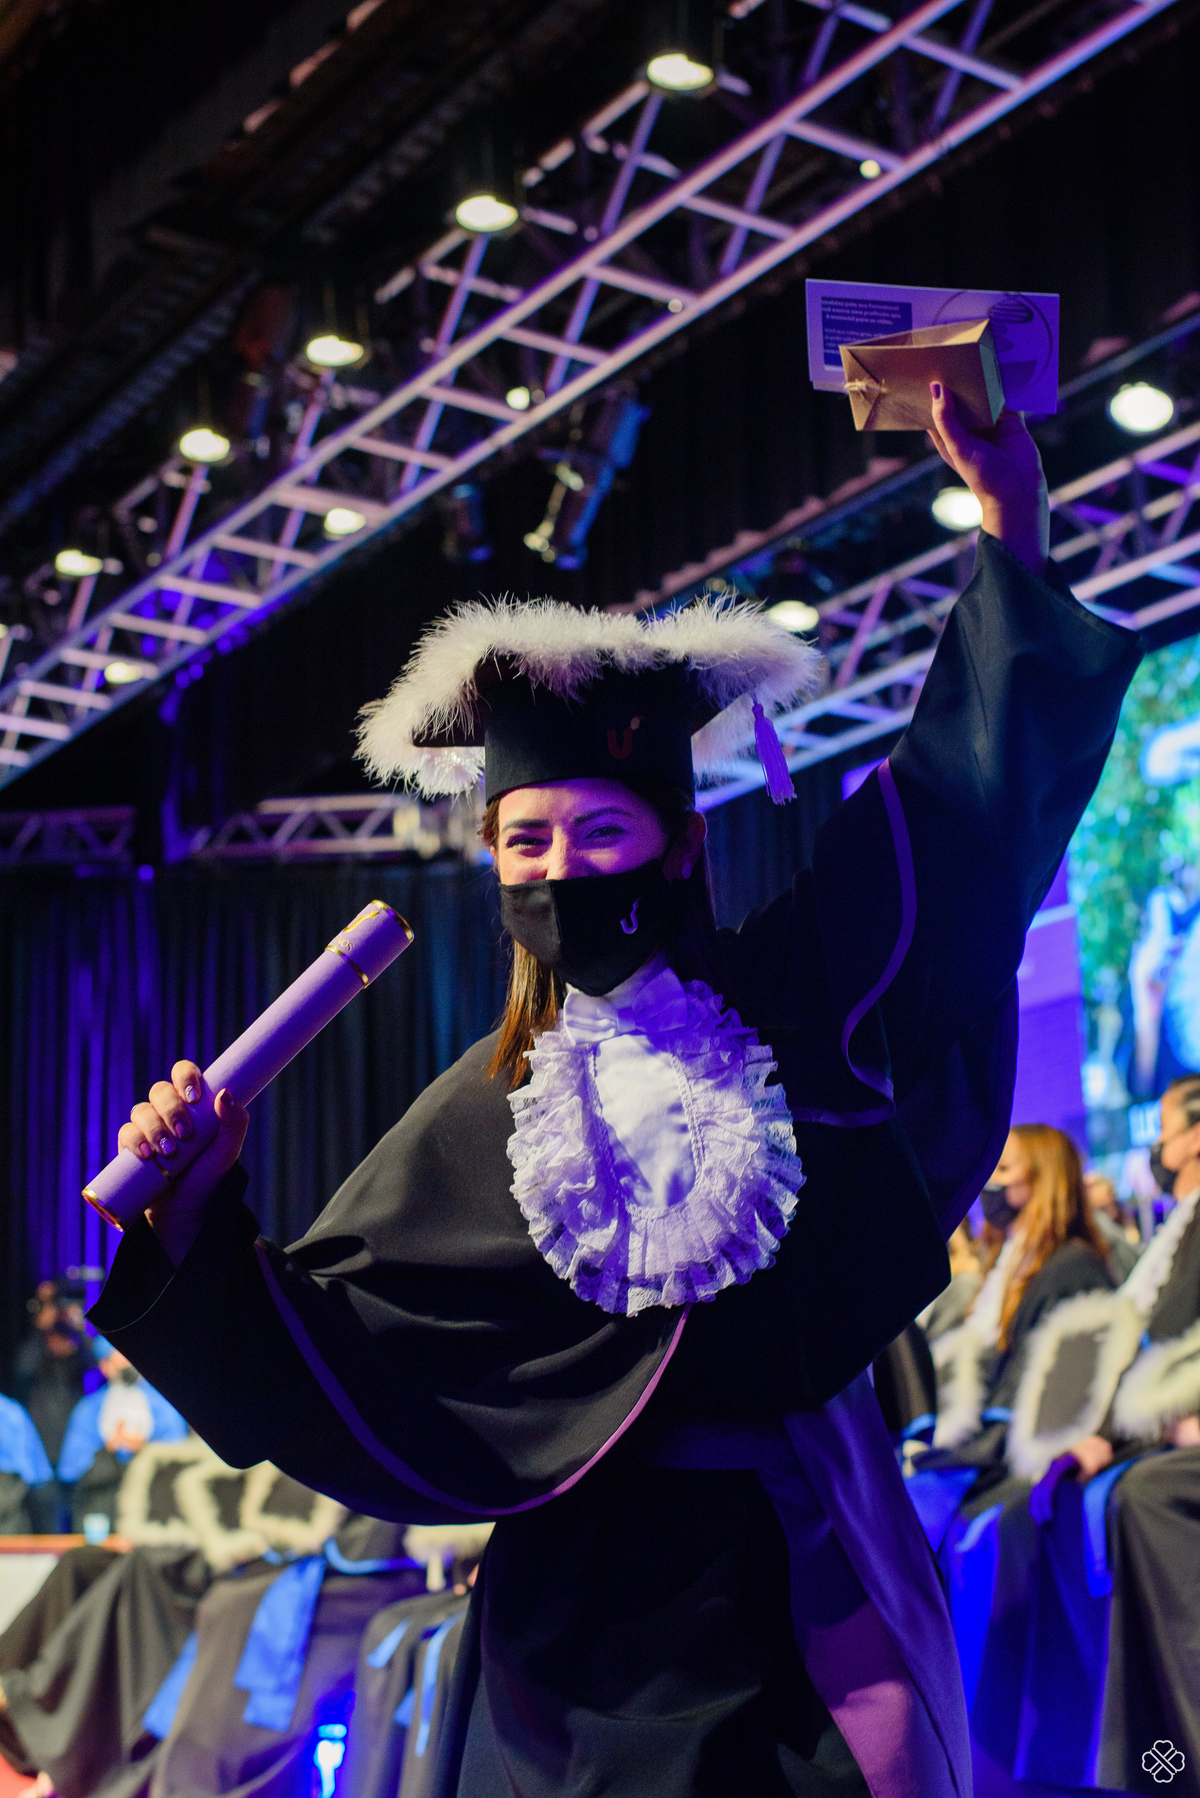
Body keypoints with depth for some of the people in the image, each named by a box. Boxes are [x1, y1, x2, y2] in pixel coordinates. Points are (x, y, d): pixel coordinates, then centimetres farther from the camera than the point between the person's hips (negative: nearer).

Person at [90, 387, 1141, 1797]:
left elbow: (967, 780, 2)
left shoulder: (787, 1004, 0)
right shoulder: (486, 1116, 1)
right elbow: (321, 1348, 2)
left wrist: (1008, 516, 0)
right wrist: (201, 1208, -13)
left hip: (801, 1567, 0)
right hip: (591, 1589, 0)